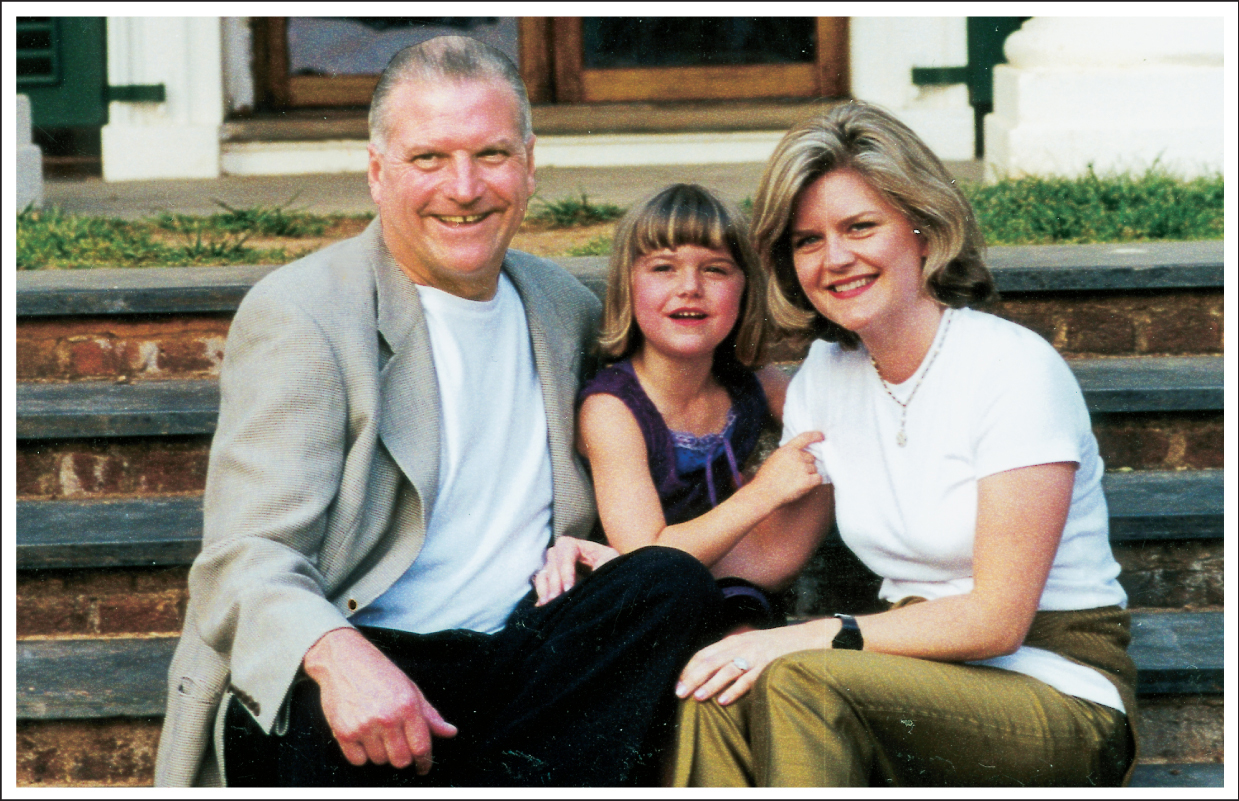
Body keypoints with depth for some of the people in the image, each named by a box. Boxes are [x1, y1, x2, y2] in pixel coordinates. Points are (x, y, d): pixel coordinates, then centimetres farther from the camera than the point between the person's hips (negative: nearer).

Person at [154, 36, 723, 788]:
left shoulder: (568, 307, 16)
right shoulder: (296, 315, -3)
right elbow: (246, 559, -13)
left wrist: (572, 546, 4)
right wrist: (335, 656, -37)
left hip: (516, 662, 6)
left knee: (671, 582, -22)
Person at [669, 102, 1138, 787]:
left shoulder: (1015, 369, -14)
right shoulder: (826, 375, 7)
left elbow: (996, 618, -17)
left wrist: (811, 639, -23)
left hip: (1061, 693, -5)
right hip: (925, 668, 6)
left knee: (801, 680, -33)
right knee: (713, 687, -26)